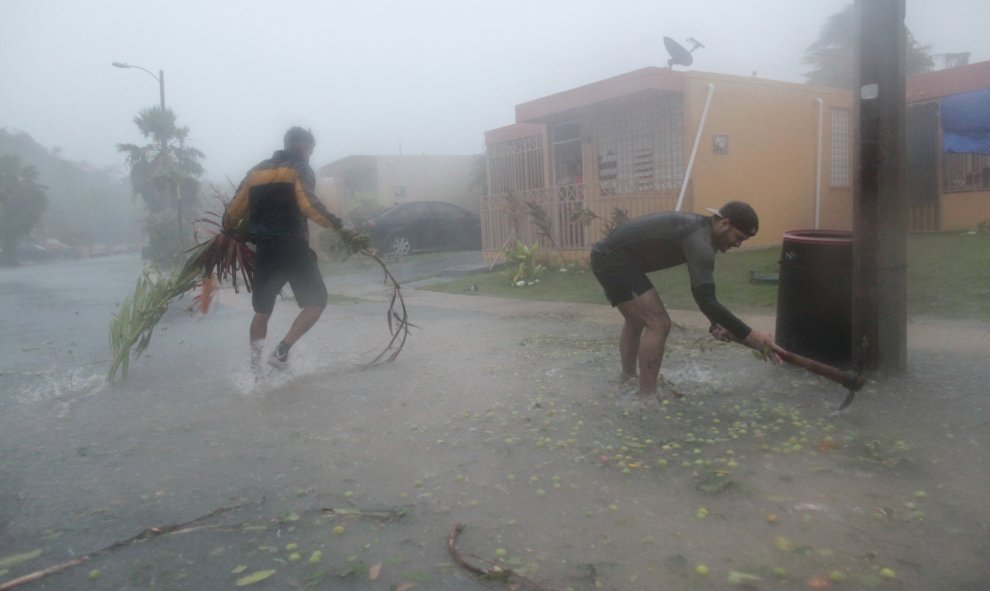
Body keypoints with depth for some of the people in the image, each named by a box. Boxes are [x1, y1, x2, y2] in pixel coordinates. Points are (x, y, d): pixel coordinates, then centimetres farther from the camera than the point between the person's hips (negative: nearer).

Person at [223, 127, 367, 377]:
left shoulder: (257, 170, 17)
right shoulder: (300, 169, 1)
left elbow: (234, 210, 15)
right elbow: (309, 204, -17)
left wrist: (229, 232, 33)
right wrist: (340, 227, -17)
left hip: (265, 250, 6)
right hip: (293, 248, -6)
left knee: (262, 310, 17)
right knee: (316, 302, 3)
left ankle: (255, 366, 19)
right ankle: (281, 351, -9)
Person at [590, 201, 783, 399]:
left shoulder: (698, 228, 10)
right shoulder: (700, 241, -22)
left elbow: (702, 289, 18)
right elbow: (705, 300, -30)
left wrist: (716, 323, 9)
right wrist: (749, 336, -26)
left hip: (608, 256, 11)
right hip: (613, 260, -11)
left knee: (636, 321, 26)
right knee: (658, 323, -11)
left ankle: (627, 382, 38)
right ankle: (646, 398, -4)